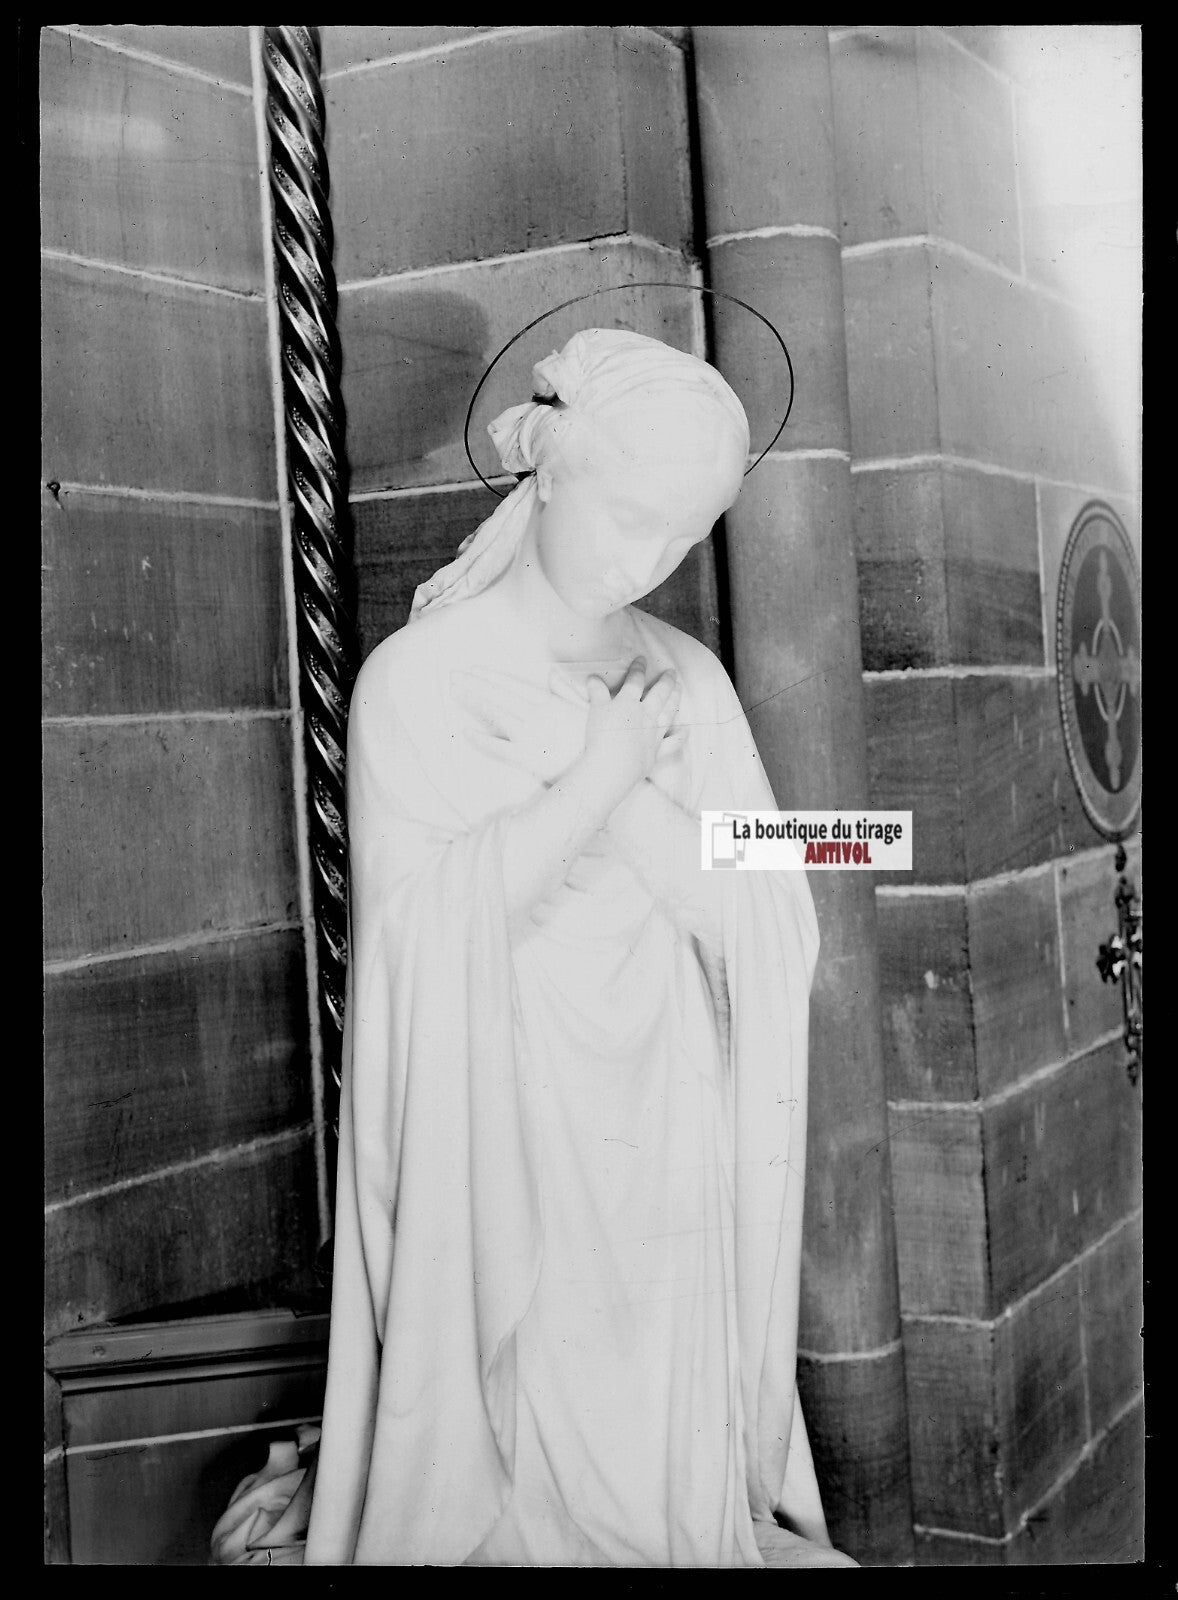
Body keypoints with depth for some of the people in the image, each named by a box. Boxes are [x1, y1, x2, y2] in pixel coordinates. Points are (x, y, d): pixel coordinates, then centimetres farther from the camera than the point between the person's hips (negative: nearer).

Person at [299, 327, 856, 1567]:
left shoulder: (686, 680, 8)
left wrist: (626, 777, -13)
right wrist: (598, 773, -13)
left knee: (673, 1456, 9)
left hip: (668, 1146, 4)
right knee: (524, 1474, -1)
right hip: (502, 1138, -3)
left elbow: (766, 924, -1)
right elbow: (426, 923, -17)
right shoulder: (418, 677, -4)